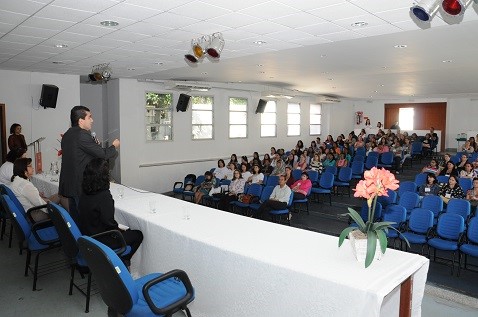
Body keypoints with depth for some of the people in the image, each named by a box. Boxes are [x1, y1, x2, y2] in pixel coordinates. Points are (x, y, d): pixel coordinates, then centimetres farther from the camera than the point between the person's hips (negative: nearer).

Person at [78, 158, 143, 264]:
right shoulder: (104, 196, -27)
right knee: (138, 235, 6)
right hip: (100, 241, -8)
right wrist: (119, 229, -5)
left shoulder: (85, 192, -2)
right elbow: (108, 223, -26)